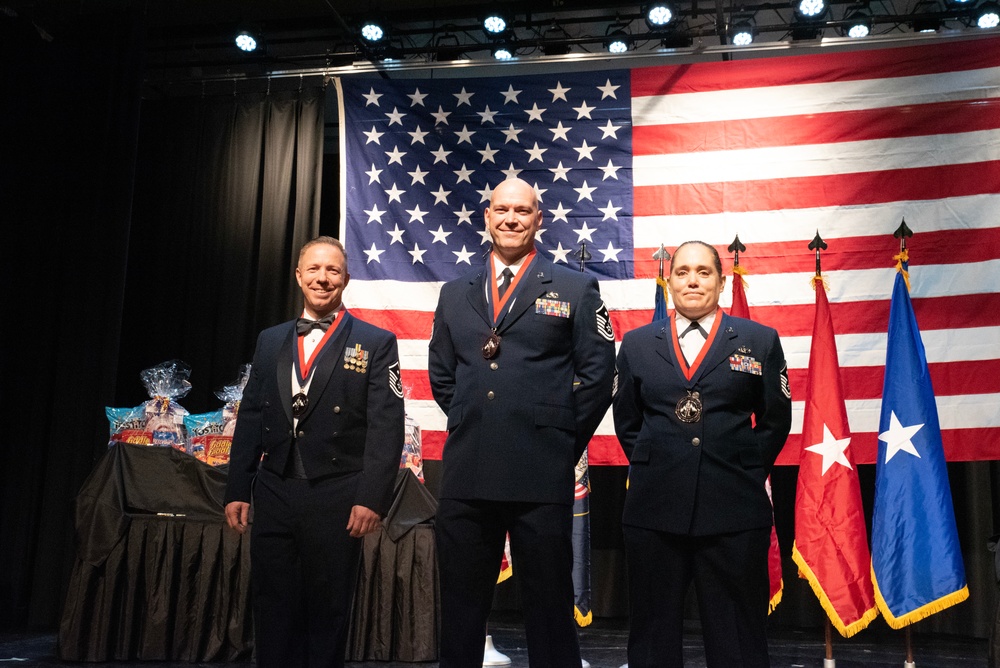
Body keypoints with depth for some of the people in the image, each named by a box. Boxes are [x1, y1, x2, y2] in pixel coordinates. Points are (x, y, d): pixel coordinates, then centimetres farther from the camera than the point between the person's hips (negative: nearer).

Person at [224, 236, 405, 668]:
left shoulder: (376, 344, 0)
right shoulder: (270, 341, 13)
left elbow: (386, 427, -7)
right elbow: (250, 419, 13)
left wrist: (372, 498, -14)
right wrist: (237, 490, 8)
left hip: (336, 499, -3)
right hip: (274, 495, 4)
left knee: (328, 614, 8)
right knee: (273, 611, 10)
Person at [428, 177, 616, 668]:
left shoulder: (575, 289, 4)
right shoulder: (455, 293, 15)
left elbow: (598, 374, 1)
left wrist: (563, 440, 0)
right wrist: (470, 425, 11)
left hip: (541, 478, -3)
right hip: (465, 475, 4)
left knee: (549, 606, 6)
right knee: (460, 609, 12)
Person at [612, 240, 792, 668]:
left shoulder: (760, 341, 6)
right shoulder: (637, 344, 10)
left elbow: (776, 420, 9)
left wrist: (748, 470, 4)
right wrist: (650, 468, 7)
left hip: (734, 510, -1)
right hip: (653, 509, 2)